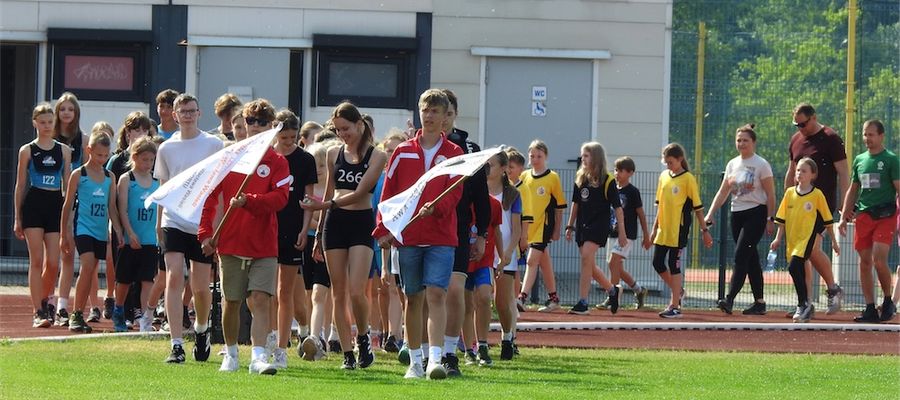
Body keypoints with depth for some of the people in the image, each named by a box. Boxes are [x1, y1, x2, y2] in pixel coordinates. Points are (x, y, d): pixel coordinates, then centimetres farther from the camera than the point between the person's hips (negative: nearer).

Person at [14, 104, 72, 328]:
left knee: (53, 263, -2)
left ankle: (45, 300, 24)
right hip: (33, 205, -2)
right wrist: (17, 218, 4)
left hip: (56, 205, 2)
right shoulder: (27, 151, 3)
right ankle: (39, 312, -6)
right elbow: (20, 185, 6)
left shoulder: (64, 150, 10)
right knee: (36, 260, -7)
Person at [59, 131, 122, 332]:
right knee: (88, 266, -19)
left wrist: (118, 230, 2)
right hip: (83, 228, -5)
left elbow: (112, 207, 13)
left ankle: (79, 314, 13)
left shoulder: (109, 177, 10)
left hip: (101, 231, 5)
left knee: (91, 270, 6)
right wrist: (64, 235, 3)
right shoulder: (78, 175, -1)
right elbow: (68, 205, 3)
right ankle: (76, 315, -15)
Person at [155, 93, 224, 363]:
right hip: (173, 222, 1)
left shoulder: (213, 145, 1)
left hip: (203, 223, -1)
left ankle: (201, 329, 36)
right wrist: (158, 223, 16)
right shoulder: (166, 148, 7)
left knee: (200, 287, 5)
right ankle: (176, 345, -17)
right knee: (174, 278, -14)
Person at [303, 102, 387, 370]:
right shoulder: (334, 154, 11)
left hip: (362, 223, -4)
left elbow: (359, 193, -13)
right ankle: (347, 353, 5)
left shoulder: (376, 156, -3)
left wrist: (325, 205, -20)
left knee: (356, 292, -14)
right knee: (338, 293, 1)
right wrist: (318, 232, 18)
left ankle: (363, 337, 12)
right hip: (335, 223, 4)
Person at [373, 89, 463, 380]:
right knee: (413, 299, 7)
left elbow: (455, 193, -4)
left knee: (436, 294, -14)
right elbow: (388, 192, 10)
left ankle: (435, 358, -19)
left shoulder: (453, 154, 5)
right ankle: (415, 361, 14)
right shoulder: (403, 152, 10)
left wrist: (435, 208, -23)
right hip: (408, 237, 2)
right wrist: (383, 230, 3)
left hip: (441, 237, -2)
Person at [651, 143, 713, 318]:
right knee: (657, 263, 8)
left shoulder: (688, 179, -8)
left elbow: (697, 206, -6)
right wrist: (655, 228, 17)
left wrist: (704, 230, -6)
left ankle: (675, 306, 0)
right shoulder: (664, 176, 11)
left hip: (678, 230, -7)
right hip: (663, 230, 7)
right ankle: (678, 291, 29)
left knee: (674, 265, -5)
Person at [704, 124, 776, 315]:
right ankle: (759, 302, 13)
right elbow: (723, 192, 14)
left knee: (741, 255, -16)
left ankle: (729, 299, -24)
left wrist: (770, 219, -11)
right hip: (737, 214, 7)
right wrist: (710, 214, 4)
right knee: (751, 259, 9)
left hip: (755, 213, -7)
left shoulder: (761, 164, -5)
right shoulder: (732, 164, 13)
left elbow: (770, 194, -6)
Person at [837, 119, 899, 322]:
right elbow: (852, 191, 20)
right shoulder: (859, 160, 14)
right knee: (865, 262, 2)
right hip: (863, 216, 5)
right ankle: (870, 309, 5)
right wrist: (844, 217, 14)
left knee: (879, 260, -15)